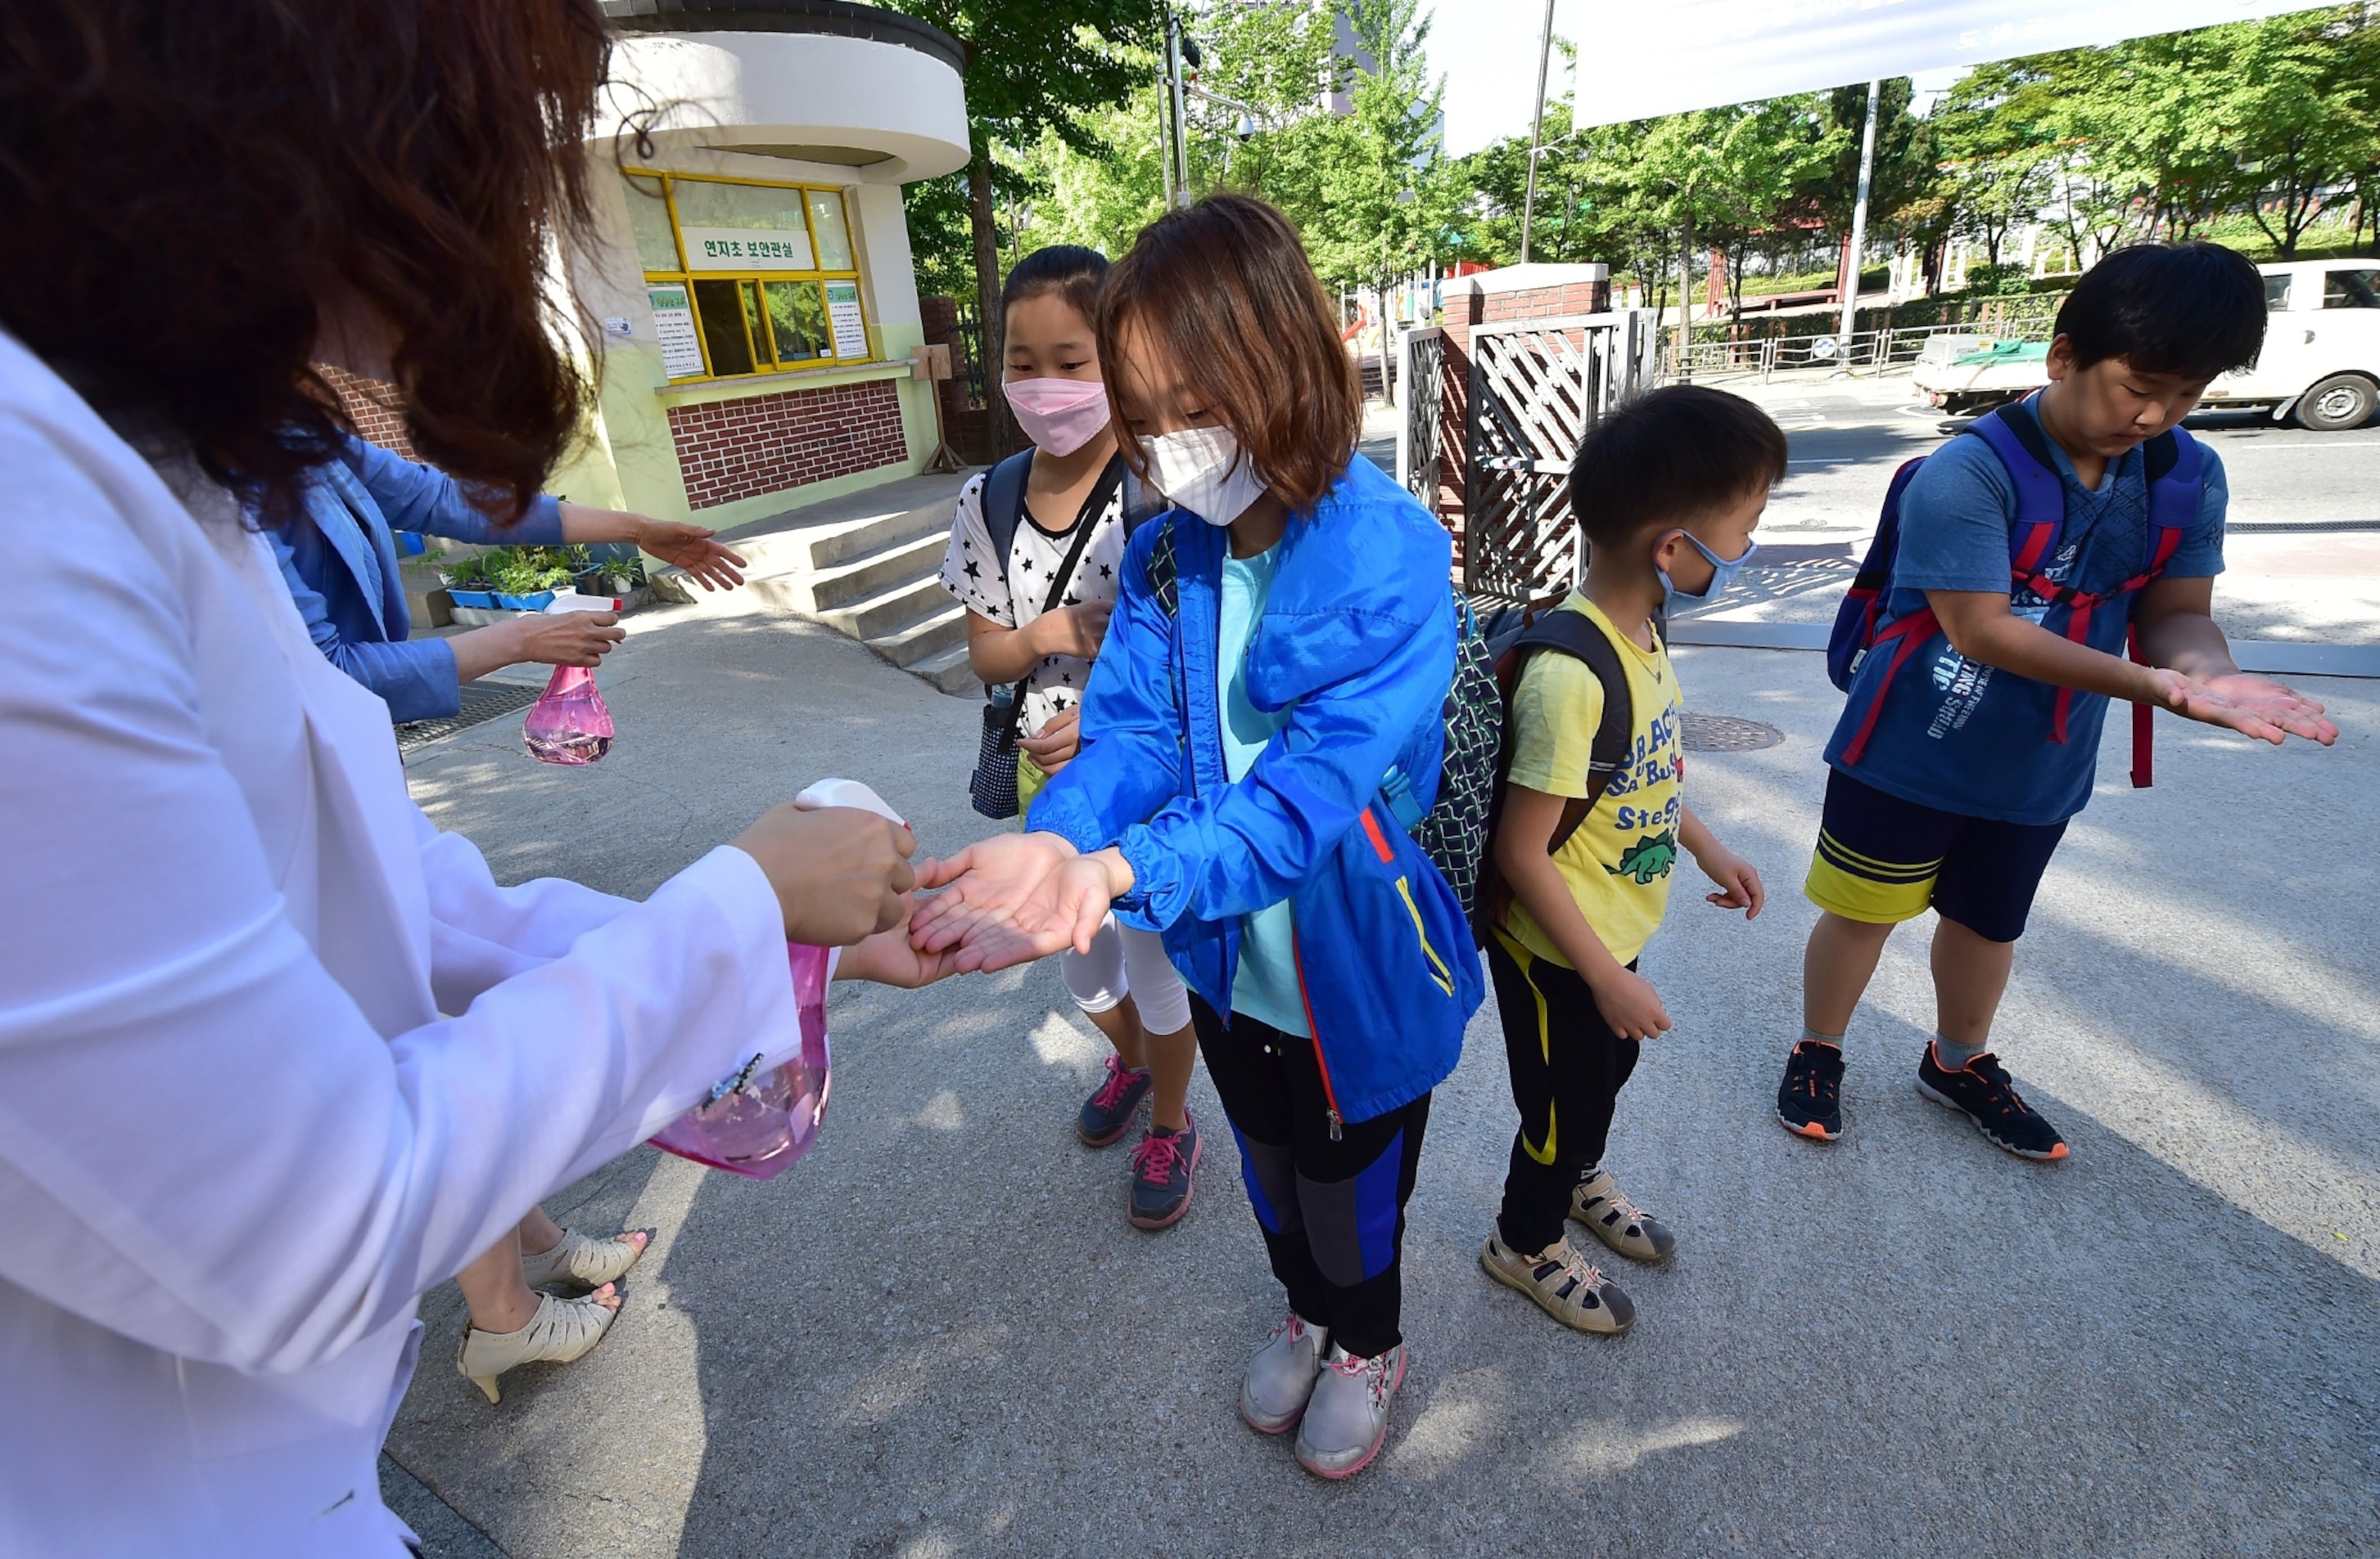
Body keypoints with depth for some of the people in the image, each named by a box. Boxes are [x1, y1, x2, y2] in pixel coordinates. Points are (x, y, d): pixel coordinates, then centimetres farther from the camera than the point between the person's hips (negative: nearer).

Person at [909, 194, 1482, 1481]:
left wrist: (1124, 873, -45)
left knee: (1351, 1181, 23)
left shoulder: (1387, 555, -25)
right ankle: (1309, 1313, 61)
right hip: (1228, 958, 5)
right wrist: (1055, 841, -34)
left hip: (1355, 964, -4)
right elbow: (1132, 729, -13)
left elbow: (1315, 783, -33)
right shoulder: (1166, 554, -7)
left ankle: (1370, 1346, 56)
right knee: (1272, 1168, 29)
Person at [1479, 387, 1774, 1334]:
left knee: (1610, 1068, 30)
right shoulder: (1569, 676, -34)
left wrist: (1708, 847, 18)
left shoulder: (1640, 628, -6)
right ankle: (1525, 1241, 45)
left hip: (1615, 929, 8)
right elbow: (1521, 850, -29)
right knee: (1564, 1100, 15)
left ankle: (1576, 1178, 60)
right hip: (1554, 949, -8)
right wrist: (1607, 978, -21)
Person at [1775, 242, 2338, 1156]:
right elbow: (1981, 629, -25)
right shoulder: (1971, 471, -22)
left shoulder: (2192, 478, -2)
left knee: (1988, 919, 22)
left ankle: (1959, 1064, 45)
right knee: (1863, 909, 9)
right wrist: (2153, 688, -31)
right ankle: (1817, 1055, 32)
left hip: (2040, 767, 6)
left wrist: (2208, 672, -24)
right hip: (1911, 754, -6)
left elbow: (2176, 611, 0)